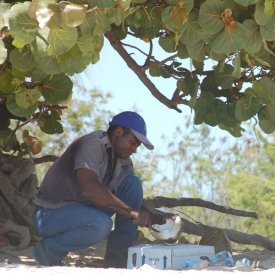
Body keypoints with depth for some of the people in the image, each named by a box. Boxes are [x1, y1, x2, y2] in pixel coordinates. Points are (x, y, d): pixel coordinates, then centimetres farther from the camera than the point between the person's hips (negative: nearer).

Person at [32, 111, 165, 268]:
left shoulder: (123, 160, 6)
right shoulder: (93, 145, -21)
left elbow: (134, 196, 9)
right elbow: (89, 187, -37)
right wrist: (131, 211, -38)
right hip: (52, 214, -8)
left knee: (132, 183, -5)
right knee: (101, 224, -37)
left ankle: (118, 255, -4)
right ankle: (48, 250, -10)